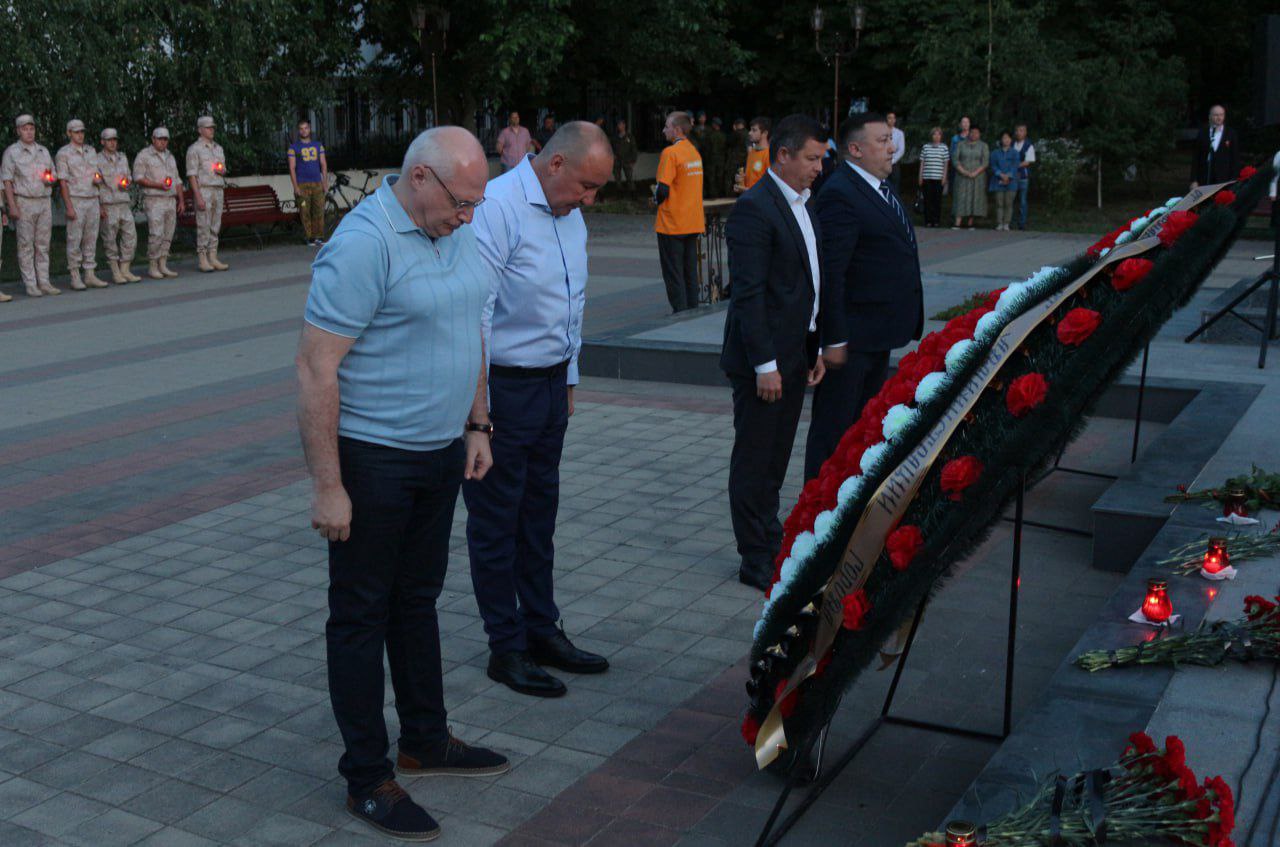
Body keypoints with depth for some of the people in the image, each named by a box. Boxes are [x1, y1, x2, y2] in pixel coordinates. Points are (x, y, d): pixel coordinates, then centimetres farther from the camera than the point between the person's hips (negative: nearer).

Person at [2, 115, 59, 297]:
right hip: (24, 202, -5)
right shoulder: (11, 152, 0)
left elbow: (54, 175, 22)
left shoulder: (44, 151, 15)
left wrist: (51, 179, -3)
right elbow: (7, 181, -5)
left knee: (43, 244, 6)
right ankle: (30, 285, -2)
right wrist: (12, 206, -13)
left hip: (44, 202, 5)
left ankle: (44, 282, 11)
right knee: (26, 245, -4)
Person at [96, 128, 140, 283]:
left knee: (130, 236, 1)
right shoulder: (97, 160, -3)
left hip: (124, 203, 5)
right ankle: (115, 272, 7)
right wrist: (99, 207, -12)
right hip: (108, 205, -5)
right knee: (110, 239, 0)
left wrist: (128, 183, -1)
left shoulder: (123, 158, 14)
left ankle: (125, 270, 8)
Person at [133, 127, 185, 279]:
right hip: (154, 200, -6)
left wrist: (181, 200, 14)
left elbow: (177, 180, 22)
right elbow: (138, 177, -8)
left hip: (171, 200, 6)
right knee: (156, 235, -11)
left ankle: (163, 265, 10)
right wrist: (157, 185, -18)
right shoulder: (144, 155, -1)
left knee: (168, 235, 4)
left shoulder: (170, 157, 20)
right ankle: (152, 267, -3)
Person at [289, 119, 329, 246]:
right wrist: (295, 187, -9)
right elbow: (292, 168, 0)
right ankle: (310, 238, -1)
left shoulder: (318, 145, 14)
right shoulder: (294, 147, 4)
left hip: (317, 183, 3)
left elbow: (323, 164, 13)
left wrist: (325, 182, 3)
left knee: (319, 211, -2)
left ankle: (319, 237, 3)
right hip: (302, 184, -2)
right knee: (305, 212, -5)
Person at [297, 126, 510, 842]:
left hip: (441, 453, 8)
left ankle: (426, 740, 35)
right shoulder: (363, 244, -21)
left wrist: (477, 424, 15)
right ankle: (369, 778, 15)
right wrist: (327, 487, -22)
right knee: (363, 615, 4)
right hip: (372, 459, -8)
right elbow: (316, 368, -22)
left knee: (418, 599, 20)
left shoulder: (460, 233, 6)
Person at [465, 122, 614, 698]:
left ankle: (542, 630, 29)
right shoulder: (497, 208, -18)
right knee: (495, 522, 4)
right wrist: (476, 408, -20)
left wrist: (569, 380, 22)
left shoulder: (570, 216, 11)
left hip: (551, 385, 8)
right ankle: (506, 648, 15)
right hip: (500, 389, -8)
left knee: (539, 513, 17)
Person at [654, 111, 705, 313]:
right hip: (693, 223, 8)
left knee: (673, 274, 0)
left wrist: (657, 199, 0)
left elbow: (663, 190, -21)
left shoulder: (670, 152, -16)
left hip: (672, 225, -7)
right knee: (690, 272, 13)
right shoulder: (694, 152, 10)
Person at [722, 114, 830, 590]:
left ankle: (770, 540, 31)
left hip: (794, 356, 9)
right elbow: (748, 292, -20)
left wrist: (816, 347, 15)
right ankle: (755, 560, 11)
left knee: (776, 457, 18)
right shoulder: (754, 208, -16)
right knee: (753, 459, 2)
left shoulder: (801, 204, 14)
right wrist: (764, 363, -21)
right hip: (764, 359, -9)